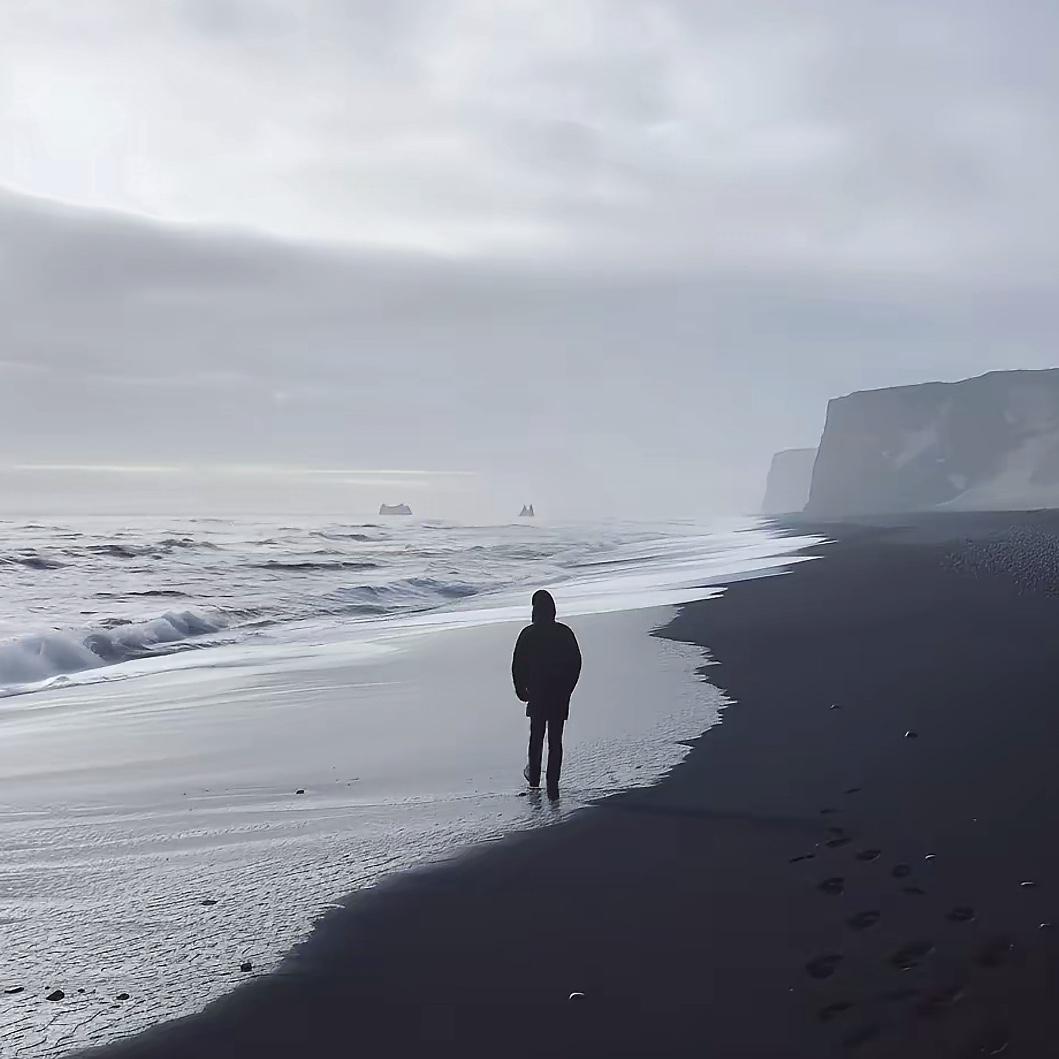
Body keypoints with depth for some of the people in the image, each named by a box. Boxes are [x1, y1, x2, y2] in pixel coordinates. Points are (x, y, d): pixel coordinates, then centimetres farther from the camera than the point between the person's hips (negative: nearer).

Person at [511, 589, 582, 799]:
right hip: (561, 695, 1)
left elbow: (518, 666, -6)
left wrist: (521, 690, 7)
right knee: (556, 740, 4)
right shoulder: (565, 633, -2)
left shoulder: (528, 634, -9)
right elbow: (576, 663, 3)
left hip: (537, 694, -1)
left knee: (536, 735, 17)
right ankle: (553, 784, 0)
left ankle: (534, 776, 31)